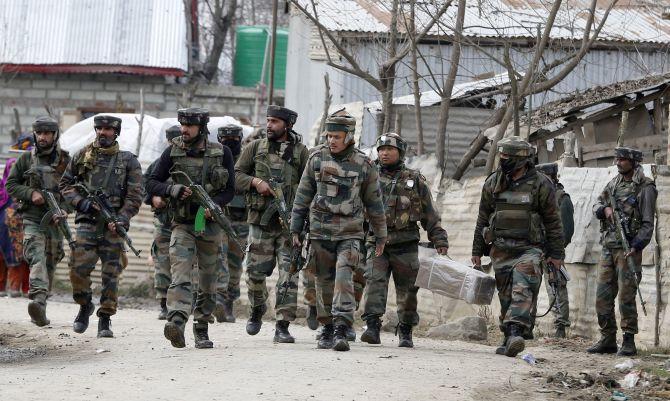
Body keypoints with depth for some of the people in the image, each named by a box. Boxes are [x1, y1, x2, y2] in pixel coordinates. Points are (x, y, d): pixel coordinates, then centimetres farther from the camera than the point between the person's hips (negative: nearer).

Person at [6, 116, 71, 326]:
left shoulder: (65, 160, 5)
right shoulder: (26, 159, 6)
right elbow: (11, 185, 8)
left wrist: (63, 210, -13)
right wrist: (31, 193, -9)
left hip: (55, 220, 2)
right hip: (32, 219, -2)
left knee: (49, 266, 6)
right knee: (36, 258, -21)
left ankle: (39, 309, 17)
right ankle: (38, 300, -40)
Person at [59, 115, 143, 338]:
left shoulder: (128, 161, 5)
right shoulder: (82, 156, 9)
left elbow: (135, 197, 1)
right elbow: (65, 184, 14)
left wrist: (121, 220, -12)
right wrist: (82, 202, -3)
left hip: (113, 225, -1)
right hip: (87, 221, 1)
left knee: (111, 274, -2)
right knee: (79, 268, -9)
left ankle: (105, 320, 7)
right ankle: (85, 306, 16)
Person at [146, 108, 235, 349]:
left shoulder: (221, 153, -1)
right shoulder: (173, 152, 0)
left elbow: (230, 190, 2)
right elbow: (151, 184, 3)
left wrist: (212, 205, -17)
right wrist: (172, 190, -17)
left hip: (210, 224, 1)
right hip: (182, 225, -1)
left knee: (208, 284, 10)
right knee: (180, 277, -20)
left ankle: (202, 330, 25)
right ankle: (176, 325, -36)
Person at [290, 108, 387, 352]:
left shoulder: (363, 165, -1)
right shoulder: (317, 159, 3)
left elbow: (374, 202, 8)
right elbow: (303, 195, 8)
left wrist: (380, 236, 13)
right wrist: (295, 229, 6)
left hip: (350, 233, -2)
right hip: (320, 231, 2)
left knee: (344, 277, -17)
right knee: (325, 281, 7)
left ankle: (341, 330, -21)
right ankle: (327, 329, 18)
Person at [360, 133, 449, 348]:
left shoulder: (415, 181, 9)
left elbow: (430, 215, 12)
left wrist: (440, 240, 7)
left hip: (405, 244, 0)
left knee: (407, 289, 3)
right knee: (374, 281, -15)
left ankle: (406, 333, 13)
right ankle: (372, 327, -19)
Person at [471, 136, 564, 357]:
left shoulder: (540, 184, -3)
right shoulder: (493, 183, 7)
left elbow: (553, 221, 2)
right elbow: (483, 219, 15)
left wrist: (556, 253, 1)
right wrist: (477, 251, 15)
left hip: (529, 249, -4)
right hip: (501, 250, 4)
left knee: (523, 291, -20)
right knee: (506, 296, 5)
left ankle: (515, 333, -31)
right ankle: (508, 339, 13)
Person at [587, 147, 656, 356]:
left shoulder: (645, 187, -6)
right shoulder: (614, 183, 14)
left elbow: (648, 223, -9)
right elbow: (597, 205, 20)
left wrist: (636, 247, -20)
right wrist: (605, 209, -4)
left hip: (628, 247, -7)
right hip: (608, 247, 7)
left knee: (626, 296, -8)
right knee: (603, 296, 6)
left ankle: (629, 342, -3)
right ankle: (607, 340, 13)